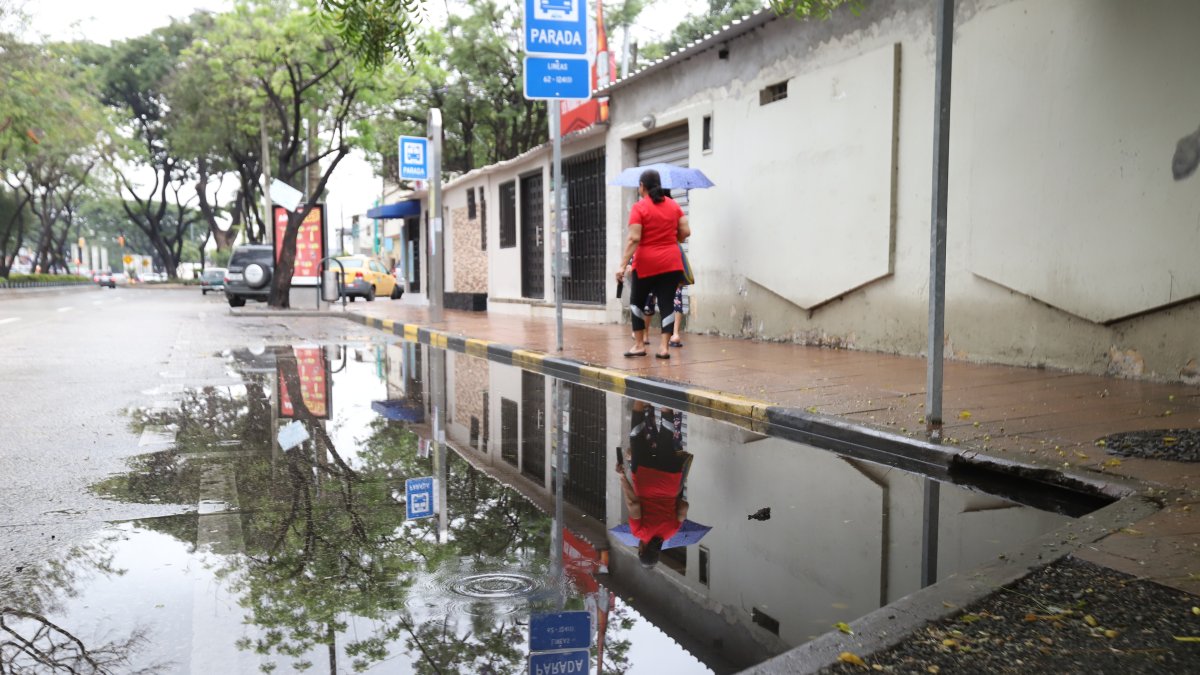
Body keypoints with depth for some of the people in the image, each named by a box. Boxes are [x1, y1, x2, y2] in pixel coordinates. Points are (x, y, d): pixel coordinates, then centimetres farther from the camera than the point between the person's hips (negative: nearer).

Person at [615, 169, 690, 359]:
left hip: (646, 263, -3)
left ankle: (639, 344, 14)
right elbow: (685, 232, 2)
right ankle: (664, 346, -3)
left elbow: (633, 239, -16)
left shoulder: (639, 208, -8)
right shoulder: (673, 205, 6)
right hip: (671, 262, 3)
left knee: (637, 302, 14)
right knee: (667, 303, 3)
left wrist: (622, 265, -17)